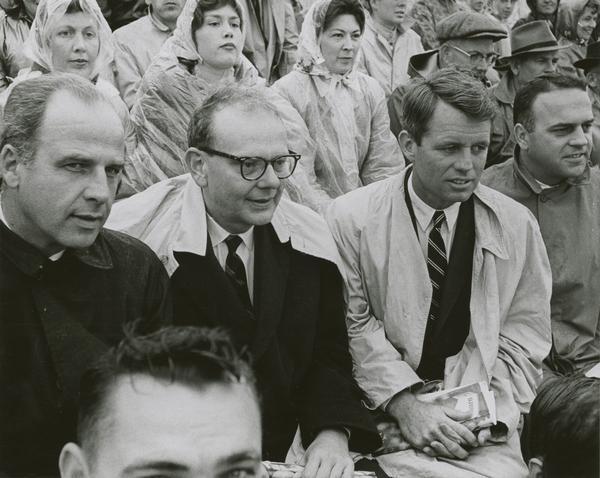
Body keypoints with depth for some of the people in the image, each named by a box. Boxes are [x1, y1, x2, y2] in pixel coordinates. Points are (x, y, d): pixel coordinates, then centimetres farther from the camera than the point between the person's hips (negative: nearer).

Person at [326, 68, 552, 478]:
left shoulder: (517, 225, 5)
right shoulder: (350, 218, -2)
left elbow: (524, 337, 5)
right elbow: (356, 326, -4)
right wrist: (405, 405, -15)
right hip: (381, 411, -1)